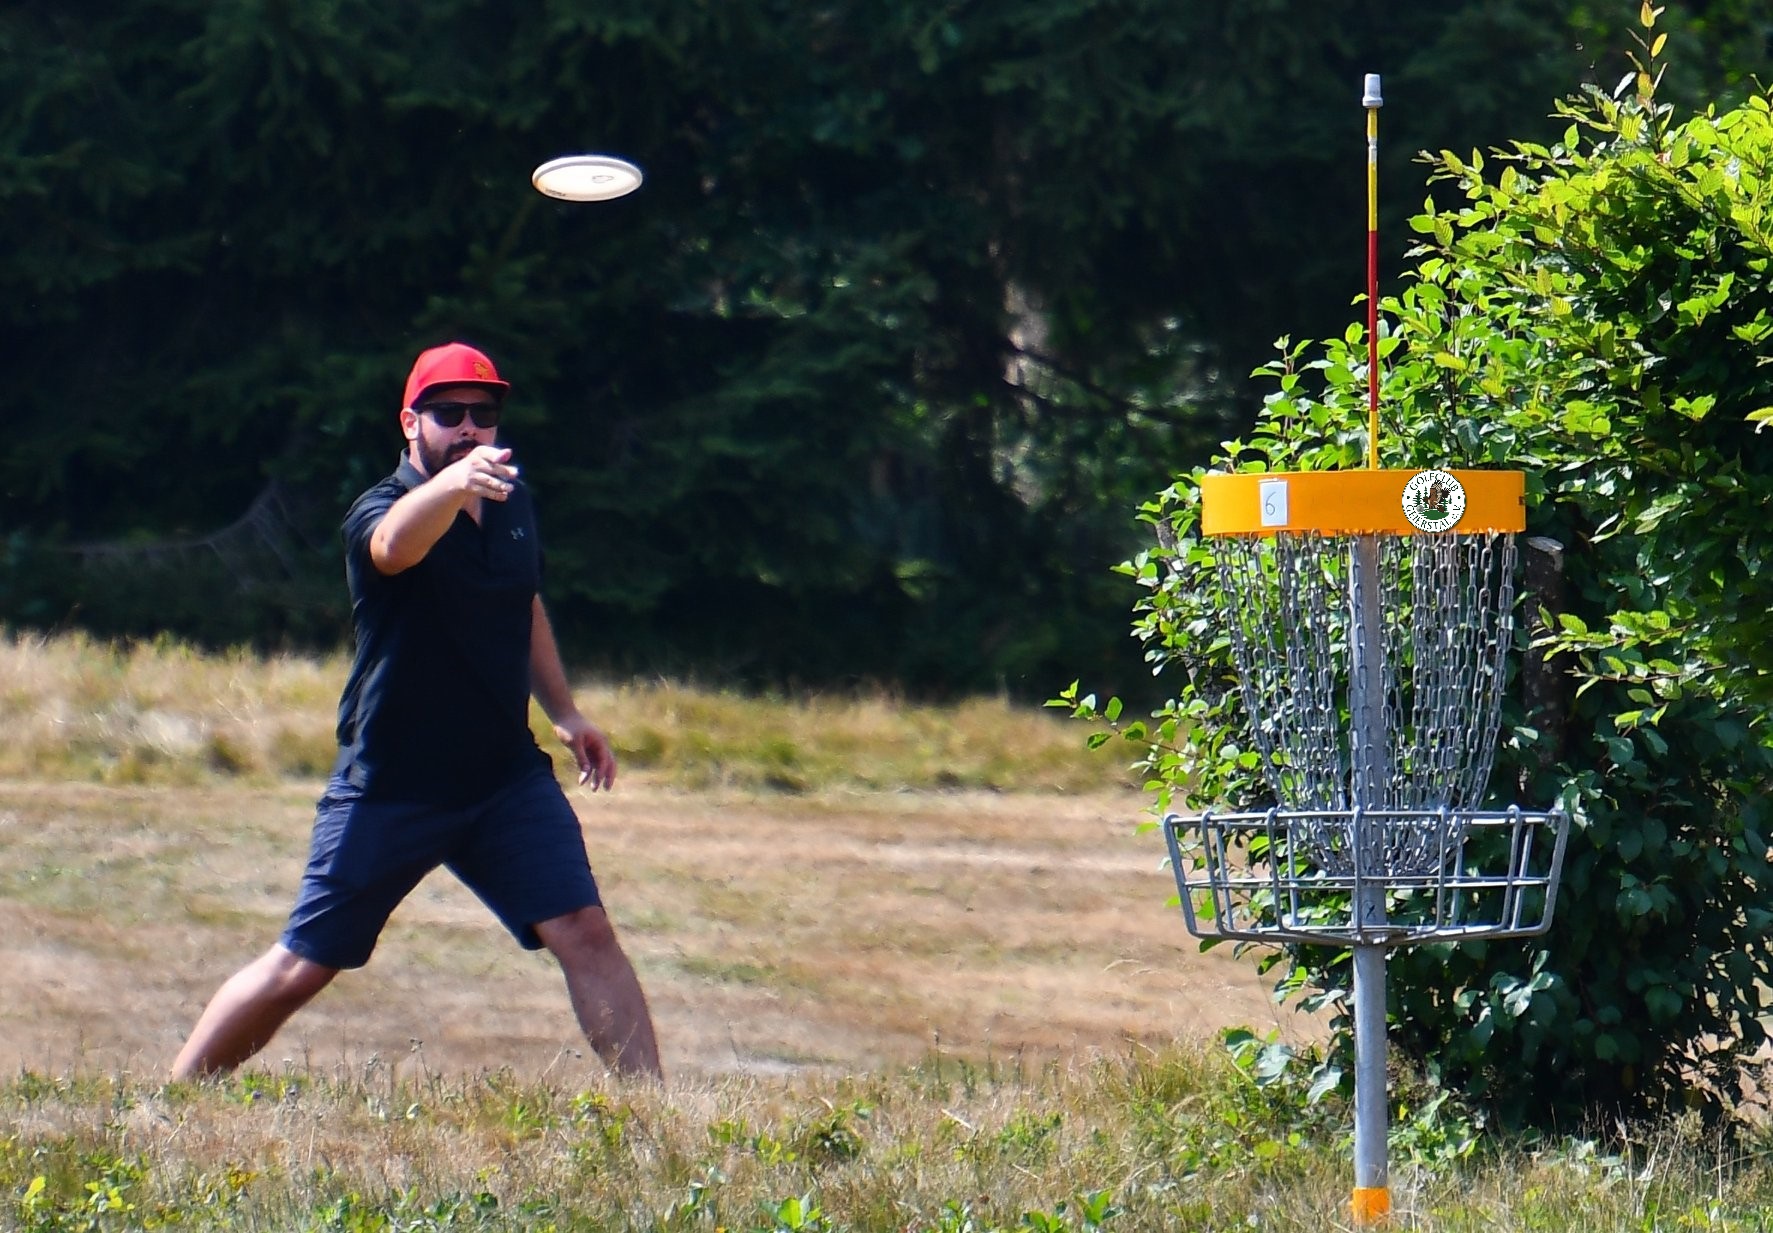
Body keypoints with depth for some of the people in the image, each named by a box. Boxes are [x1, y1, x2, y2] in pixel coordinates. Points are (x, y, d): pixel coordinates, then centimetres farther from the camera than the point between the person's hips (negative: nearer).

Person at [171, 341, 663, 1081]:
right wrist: (454, 482, -63)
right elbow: (396, 544, -43)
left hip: (506, 778, 5)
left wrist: (563, 711, 20)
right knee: (300, 970, 1)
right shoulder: (380, 513, -16)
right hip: (389, 790, -5)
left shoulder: (512, 504, 5)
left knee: (586, 934, -11)